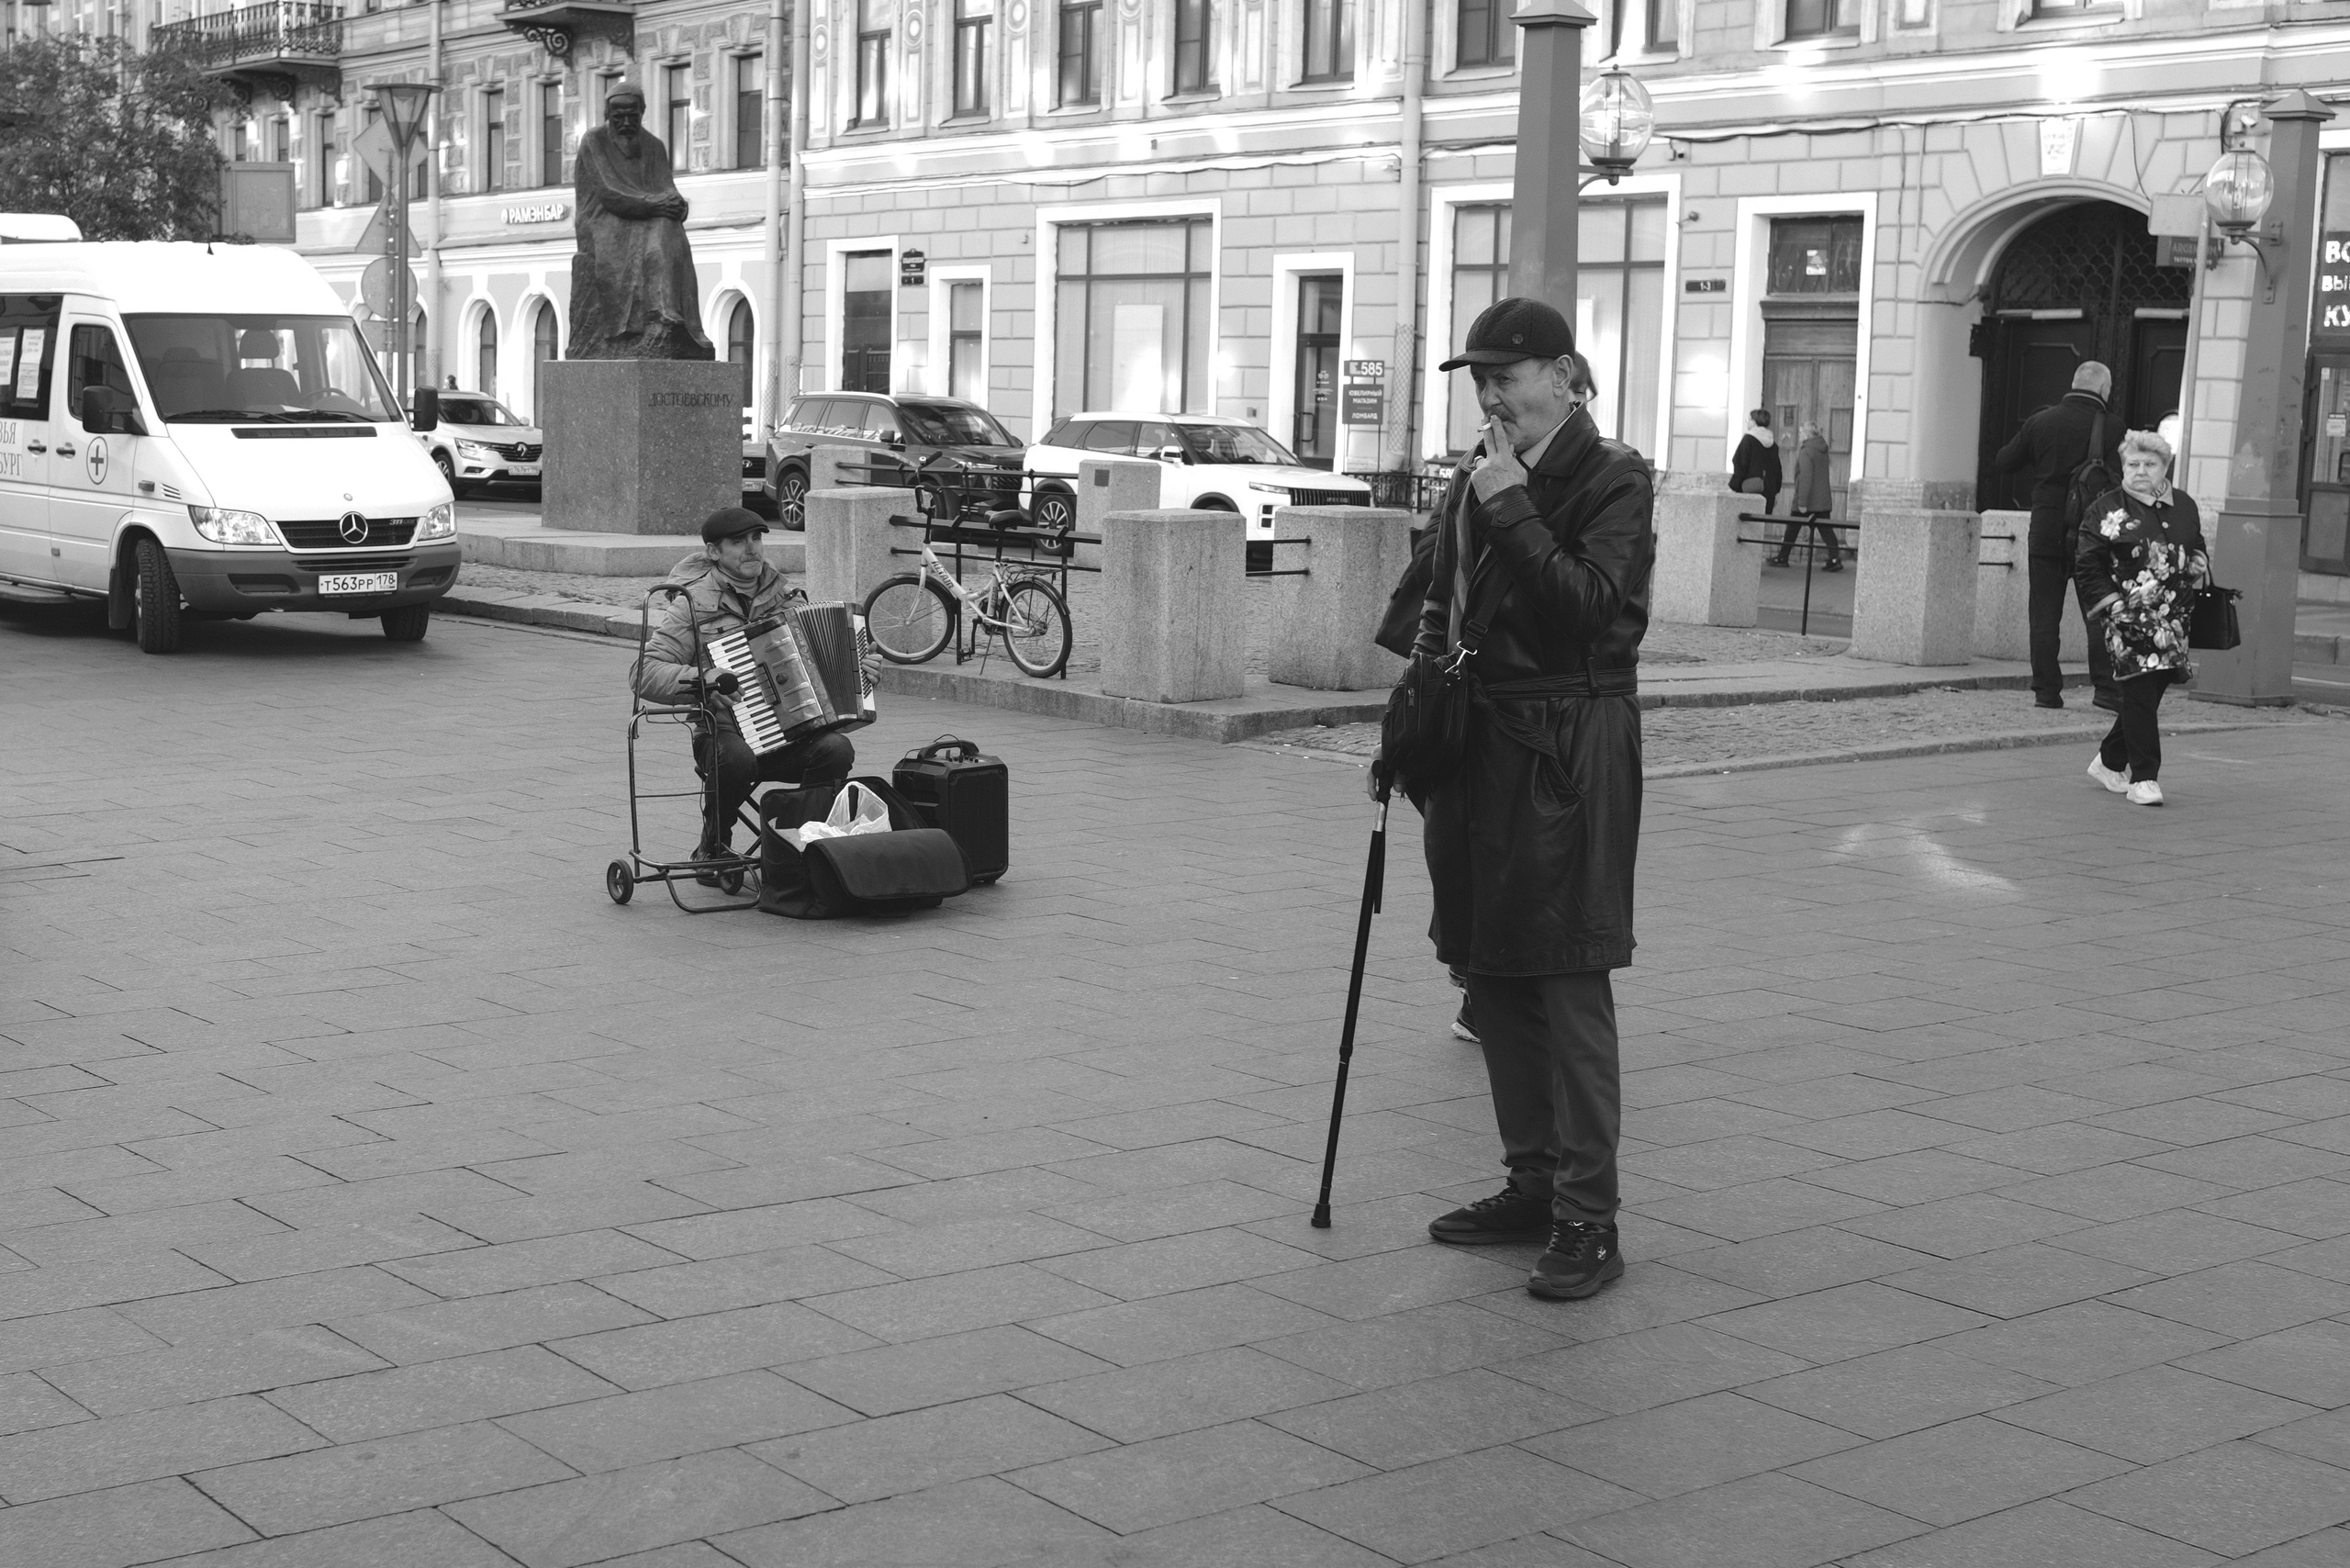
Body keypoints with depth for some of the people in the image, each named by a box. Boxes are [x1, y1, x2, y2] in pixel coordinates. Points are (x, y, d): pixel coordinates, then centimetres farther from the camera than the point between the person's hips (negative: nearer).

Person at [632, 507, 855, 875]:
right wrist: (702, 680, -22)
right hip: (726, 731, -4)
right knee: (736, 759, -37)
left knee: (836, 748, -26)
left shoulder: (783, 593, 14)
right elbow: (644, 674, -9)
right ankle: (713, 850, -9)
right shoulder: (693, 603, -2)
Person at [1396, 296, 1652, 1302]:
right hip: (1480, 745, 8)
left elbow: (1590, 604, -20)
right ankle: (1532, 1183, 22)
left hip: (1570, 752, -7)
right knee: (1493, 975, 11)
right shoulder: (1472, 483, 15)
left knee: (1569, 982, -7)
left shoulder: (1612, 479, -7)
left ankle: (1587, 1218, -2)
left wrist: (1512, 507, -17)